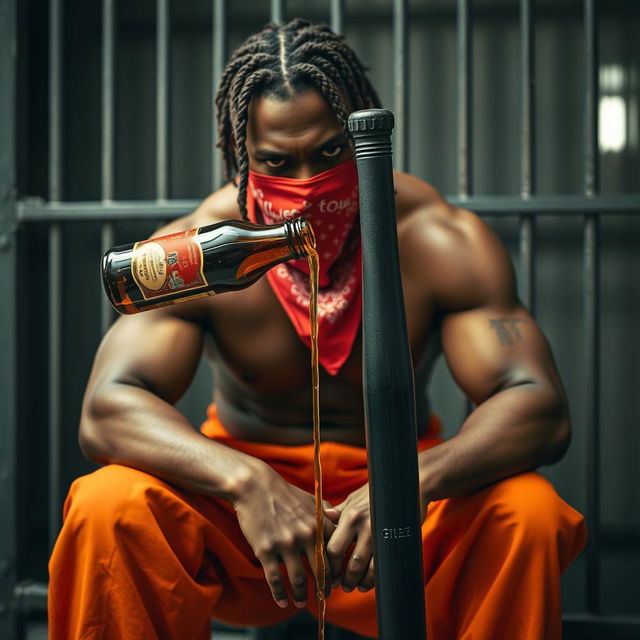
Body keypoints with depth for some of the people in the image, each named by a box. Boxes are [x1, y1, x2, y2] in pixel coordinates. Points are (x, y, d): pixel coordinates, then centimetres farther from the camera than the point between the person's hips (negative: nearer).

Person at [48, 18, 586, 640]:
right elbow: (107, 409, -24)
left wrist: (413, 484, -42)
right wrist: (245, 482, -43)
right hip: (239, 493, 0)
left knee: (527, 513, -29)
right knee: (106, 508, -29)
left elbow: (540, 408, -22)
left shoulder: (439, 240, -16)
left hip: (397, 497, 0)